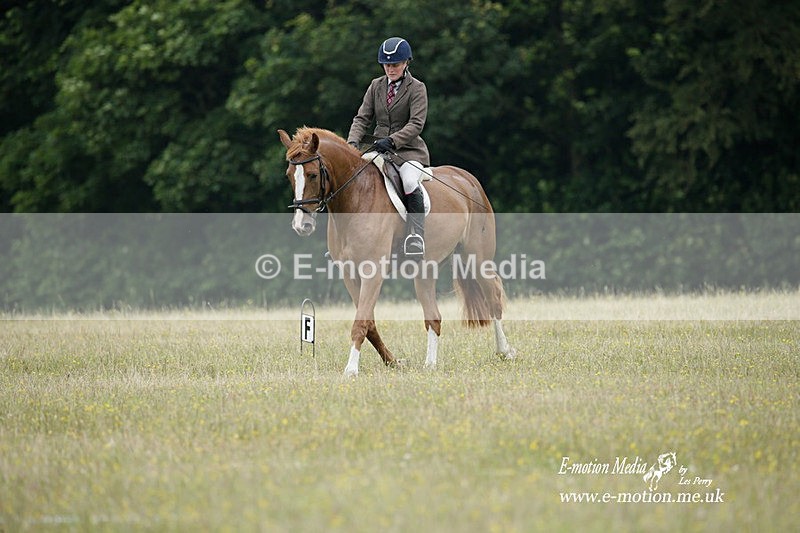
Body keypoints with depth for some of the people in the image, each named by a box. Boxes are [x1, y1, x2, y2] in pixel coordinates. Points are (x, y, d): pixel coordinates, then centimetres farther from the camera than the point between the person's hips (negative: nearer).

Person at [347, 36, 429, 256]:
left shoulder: (416, 88, -3)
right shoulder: (376, 86, 12)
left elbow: (416, 123, -13)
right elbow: (362, 118, 9)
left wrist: (391, 140, -28)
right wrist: (353, 141, -12)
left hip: (408, 149, -5)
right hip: (379, 149, 5)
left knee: (410, 183, -33)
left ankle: (416, 238, -35)